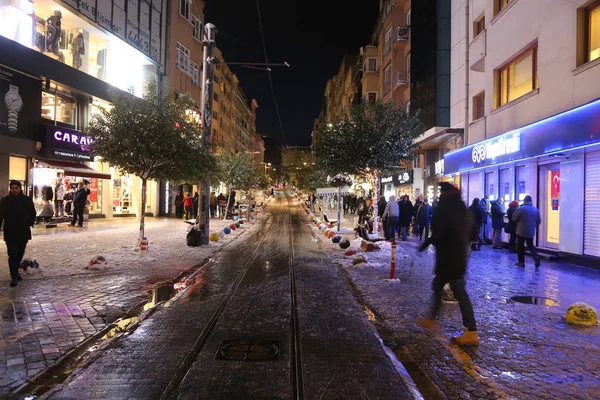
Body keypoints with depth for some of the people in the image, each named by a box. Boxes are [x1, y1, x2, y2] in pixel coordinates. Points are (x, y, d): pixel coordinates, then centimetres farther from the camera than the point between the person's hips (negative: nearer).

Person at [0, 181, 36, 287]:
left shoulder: (27, 200, 0)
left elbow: (32, 214, 11)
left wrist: (30, 223, -4)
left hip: (23, 232, 2)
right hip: (10, 233, -2)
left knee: (20, 254, 15)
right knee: (12, 254, -7)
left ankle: (15, 272, 35)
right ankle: (14, 276, -1)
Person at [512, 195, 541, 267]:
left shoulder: (521, 209, -15)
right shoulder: (536, 210, 0)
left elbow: (514, 218, -7)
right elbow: (539, 221, 6)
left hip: (521, 231, -4)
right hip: (531, 232, 4)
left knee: (521, 247, 7)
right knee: (531, 246, 18)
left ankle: (521, 262, 9)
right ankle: (536, 258, -3)